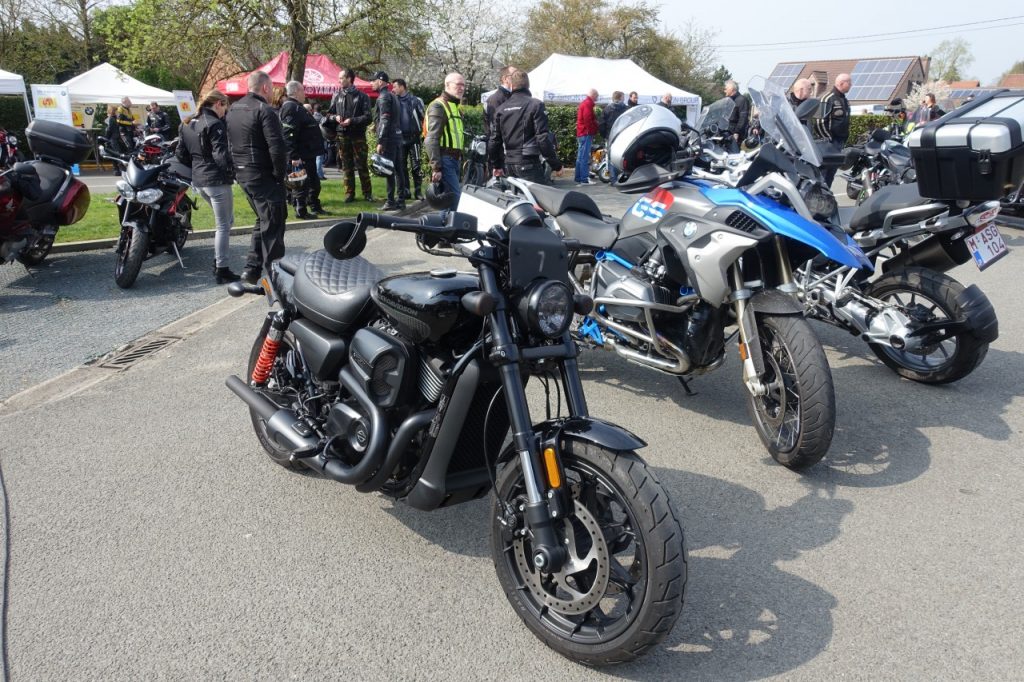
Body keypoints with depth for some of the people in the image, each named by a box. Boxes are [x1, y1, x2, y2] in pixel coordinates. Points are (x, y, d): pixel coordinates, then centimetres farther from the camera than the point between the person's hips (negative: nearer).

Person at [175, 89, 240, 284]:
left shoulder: (187, 124, 13)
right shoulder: (215, 125, -14)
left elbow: (180, 154, 15)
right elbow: (221, 155, -24)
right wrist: (233, 169, -11)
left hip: (198, 180, 9)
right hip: (217, 180, -9)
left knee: (227, 220, 21)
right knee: (223, 226, 0)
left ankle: (218, 261, 22)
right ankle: (221, 270, 3)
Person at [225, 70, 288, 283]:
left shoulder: (233, 110, 12)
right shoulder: (264, 111, -15)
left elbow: (230, 142, 16)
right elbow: (277, 147, -22)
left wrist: (237, 168, 17)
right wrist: (280, 173, -10)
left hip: (242, 173, 9)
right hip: (263, 176, -9)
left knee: (262, 220, 20)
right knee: (272, 224, -2)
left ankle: (252, 268, 17)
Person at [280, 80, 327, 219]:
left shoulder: (298, 107, 17)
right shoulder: (291, 108, -17)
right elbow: (288, 134, -24)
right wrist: (294, 156, -27)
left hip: (309, 153, 11)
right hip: (301, 155, -11)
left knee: (314, 181, 19)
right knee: (302, 183, -2)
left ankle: (315, 206, 32)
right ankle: (301, 211, 6)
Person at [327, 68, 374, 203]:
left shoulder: (362, 96, -1)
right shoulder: (337, 96, 9)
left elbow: (367, 117, -7)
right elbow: (329, 113, 15)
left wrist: (352, 120, -19)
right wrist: (335, 117, -7)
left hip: (358, 135, -3)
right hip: (342, 136, 3)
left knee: (362, 165, 1)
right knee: (346, 166, 6)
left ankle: (367, 193, 10)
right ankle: (349, 193, 13)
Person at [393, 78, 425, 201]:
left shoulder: (415, 100, -1)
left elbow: (423, 118, 1)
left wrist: (424, 134, -4)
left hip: (414, 138, -4)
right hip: (400, 139, 4)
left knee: (416, 166, -2)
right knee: (401, 167, 4)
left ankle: (418, 191, 5)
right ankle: (405, 191, 11)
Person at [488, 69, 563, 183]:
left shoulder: (502, 108, 10)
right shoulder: (536, 105, -6)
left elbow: (494, 140, 12)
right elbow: (543, 138, -13)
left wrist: (496, 165, 23)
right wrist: (556, 165, -7)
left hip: (508, 164, 6)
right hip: (528, 164, -6)